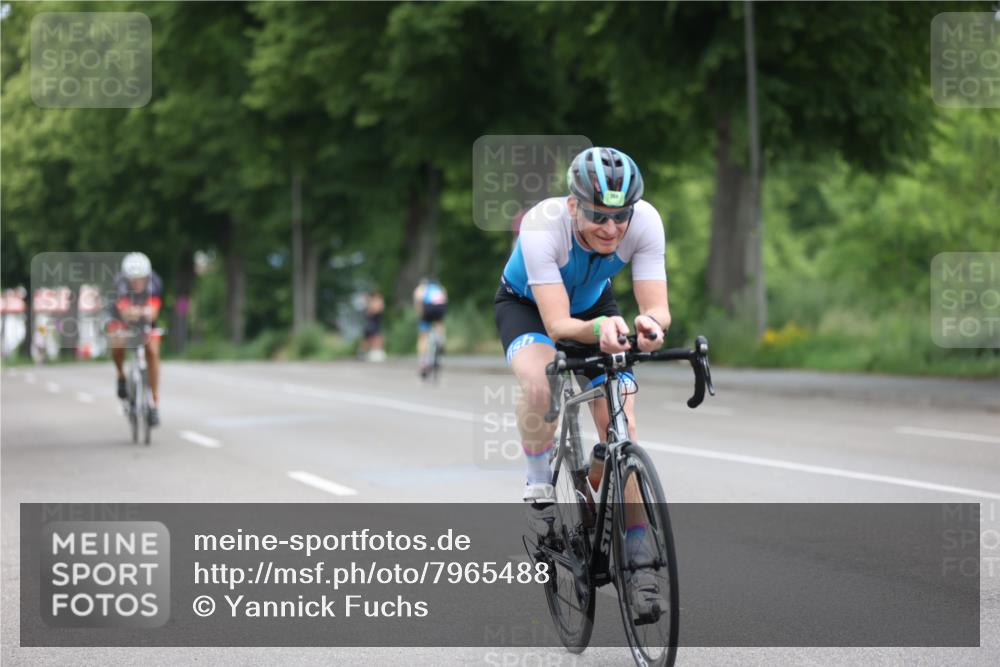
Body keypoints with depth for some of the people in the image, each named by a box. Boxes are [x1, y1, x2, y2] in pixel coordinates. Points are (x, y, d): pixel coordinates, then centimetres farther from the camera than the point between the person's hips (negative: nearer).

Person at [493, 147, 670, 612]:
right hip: (528, 305, -3)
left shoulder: (645, 221, -31)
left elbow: (658, 307, -32)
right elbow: (558, 325, -42)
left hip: (594, 303, 3)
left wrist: (650, 323, -56)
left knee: (622, 429, -11)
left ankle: (637, 560, 0)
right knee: (539, 385, -36)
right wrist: (599, 329, -63)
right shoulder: (543, 225, -39)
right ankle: (540, 484, -10)